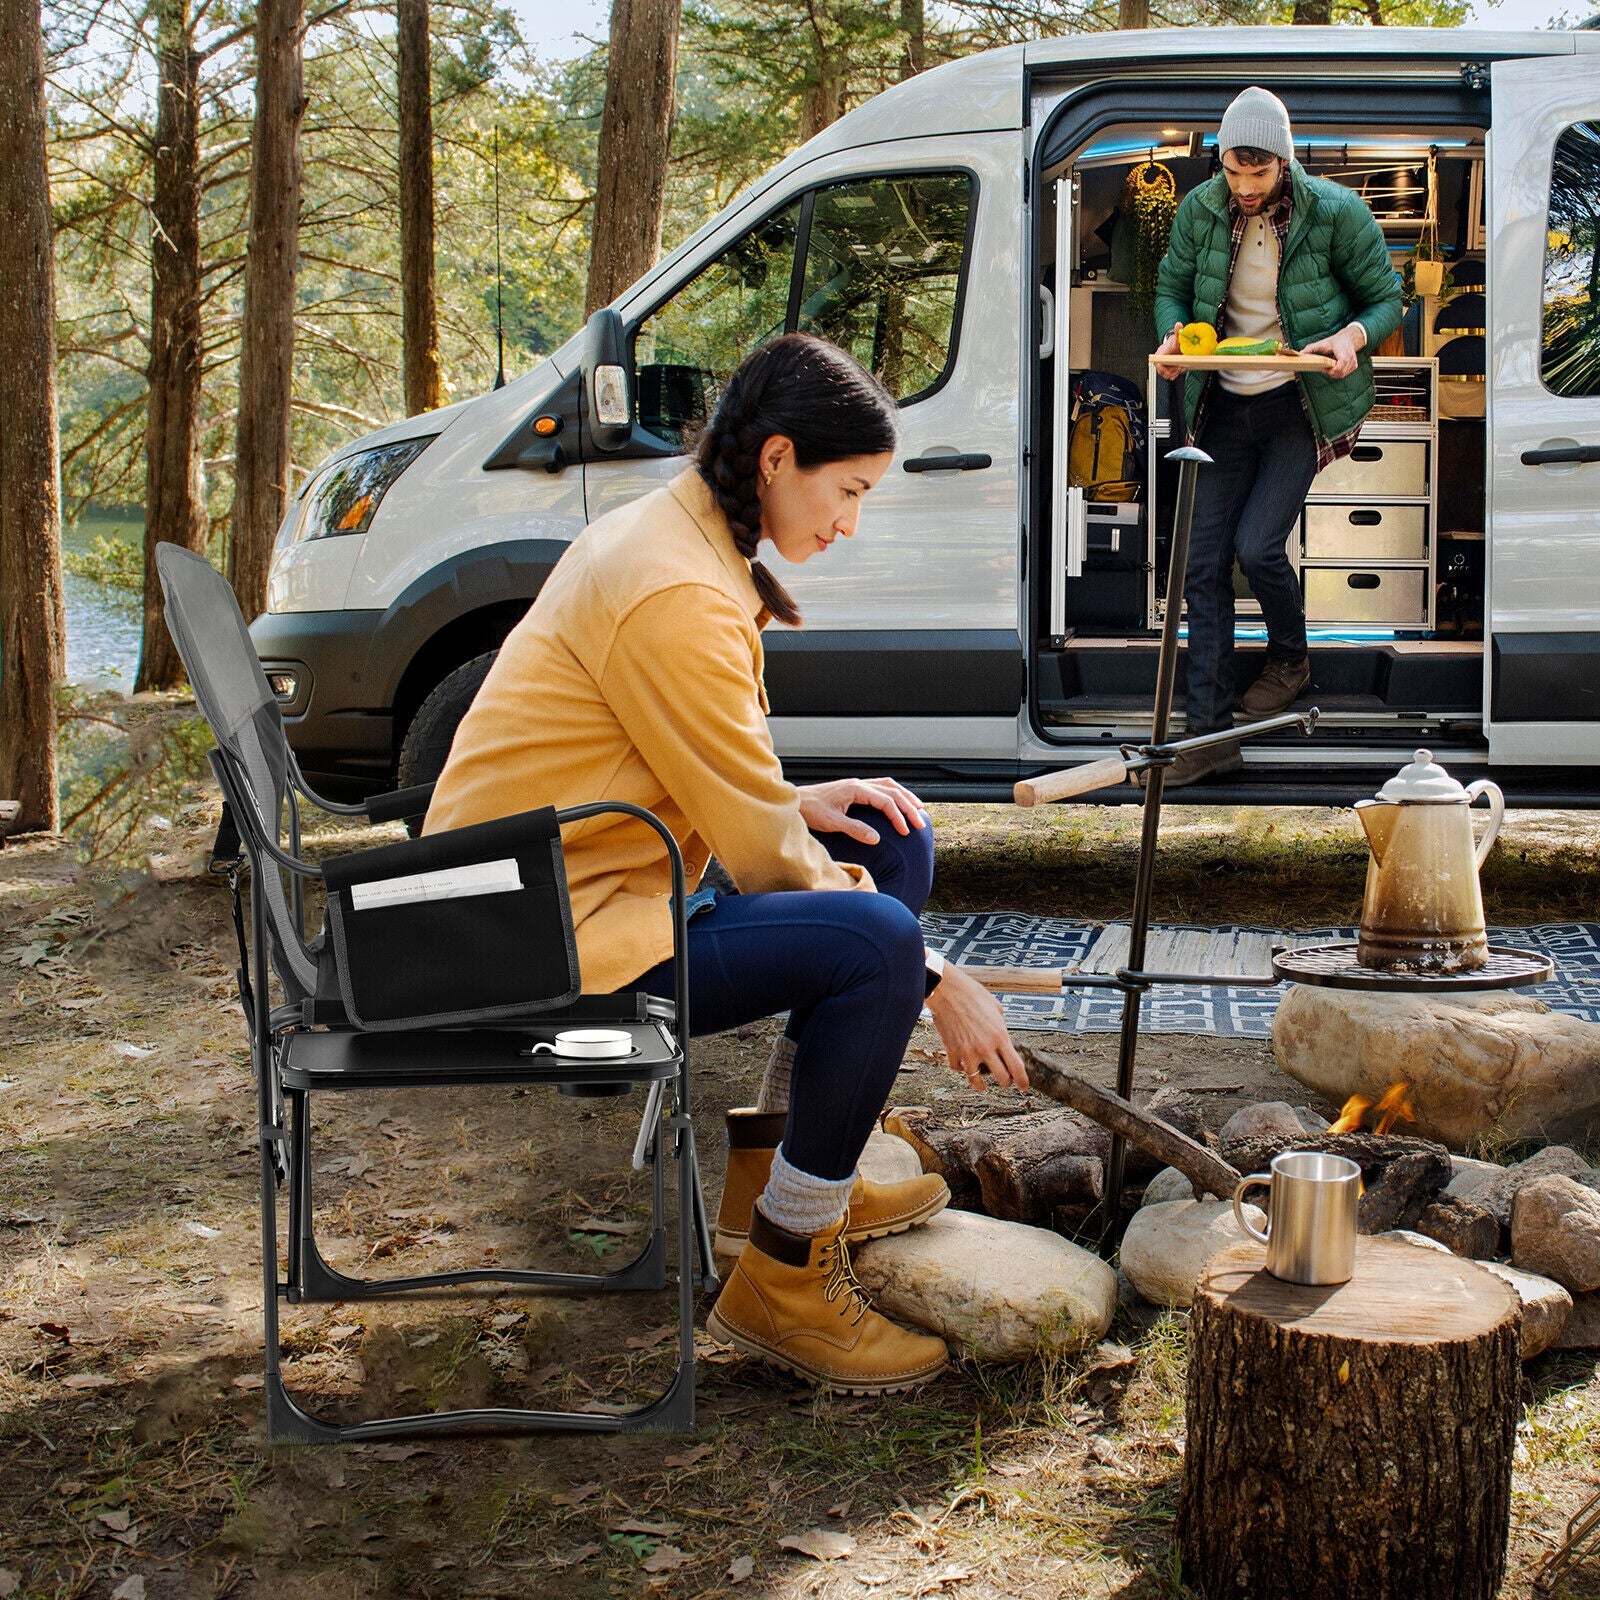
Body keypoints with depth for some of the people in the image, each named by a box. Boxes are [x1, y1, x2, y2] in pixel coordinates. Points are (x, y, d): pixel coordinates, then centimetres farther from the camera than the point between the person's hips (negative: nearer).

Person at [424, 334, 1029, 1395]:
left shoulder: (669, 534, 10)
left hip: (599, 877, 11)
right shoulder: (674, 594, -22)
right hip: (543, 945, -11)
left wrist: (790, 800, 3)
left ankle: (772, 1165, 16)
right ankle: (783, 1281, -9)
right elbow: (758, 851, -20)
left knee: (893, 834, 11)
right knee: (879, 941, -25)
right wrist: (938, 985, -13)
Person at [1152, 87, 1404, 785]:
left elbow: (1386, 298, -2)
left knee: (1256, 545, -16)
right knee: (1203, 561, -2)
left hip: (1301, 406, -4)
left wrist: (1354, 336, -24)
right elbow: (1171, 286, 11)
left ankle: (1290, 660, 19)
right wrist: (1173, 335, -12)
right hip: (1224, 405, 4)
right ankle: (1209, 732, 4)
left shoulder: (1335, 213, -12)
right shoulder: (1200, 210, -3)